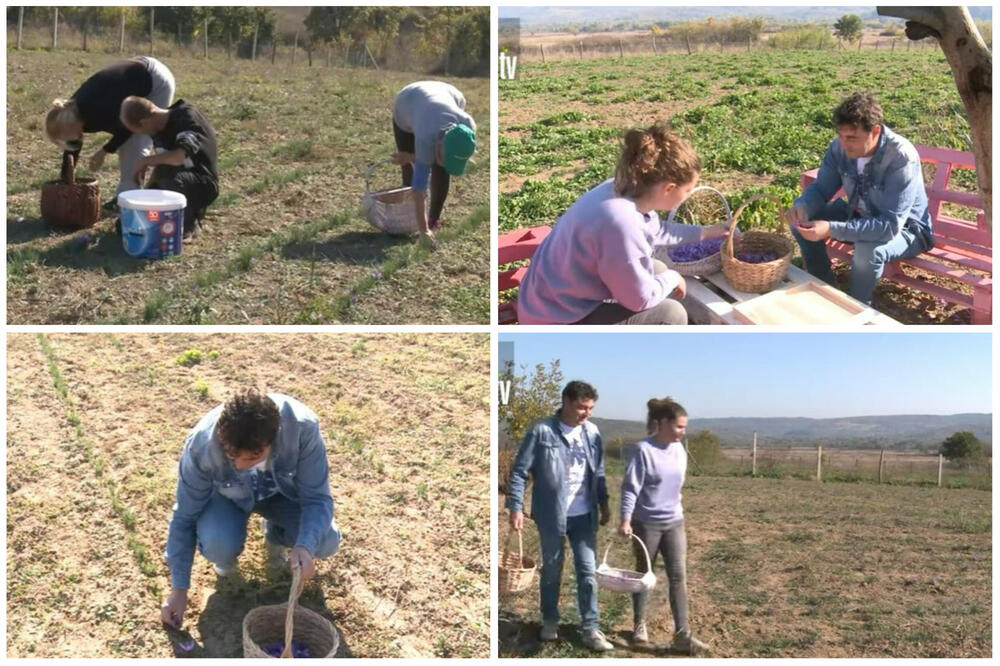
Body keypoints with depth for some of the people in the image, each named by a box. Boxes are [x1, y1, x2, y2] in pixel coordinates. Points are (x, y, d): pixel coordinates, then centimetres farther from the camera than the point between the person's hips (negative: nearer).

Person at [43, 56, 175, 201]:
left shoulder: (99, 110, -33)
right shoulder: (73, 112, -8)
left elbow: (129, 126, -16)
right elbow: (72, 150, 2)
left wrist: (104, 151, -8)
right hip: (141, 83, 8)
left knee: (136, 145, -9)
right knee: (125, 142, 8)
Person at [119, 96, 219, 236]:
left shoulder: (186, 117, -20)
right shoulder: (159, 126, 3)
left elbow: (180, 156, -38)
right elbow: (160, 164, 15)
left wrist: (145, 161, -25)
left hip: (201, 185, -8)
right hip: (177, 184, 8)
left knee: (170, 173, -40)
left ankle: (186, 220, -12)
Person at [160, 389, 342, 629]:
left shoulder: (303, 427, -39)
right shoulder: (201, 445, -36)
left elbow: (318, 499, -28)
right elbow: (184, 518, -21)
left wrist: (304, 547, -47)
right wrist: (179, 588, -16)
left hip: (283, 490, 1)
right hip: (228, 495, -1)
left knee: (326, 542, -22)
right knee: (218, 546, -31)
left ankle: (275, 532, 12)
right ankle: (227, 556, 7)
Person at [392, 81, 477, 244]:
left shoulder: (468, 126, -36)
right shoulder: (426, 138, -46)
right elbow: (420, 184, -45)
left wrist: (412, 157, -16)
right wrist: (423, 229, -47)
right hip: (408, 104, -2)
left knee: (440, 169, -13)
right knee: (409, 166, 0)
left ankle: (435, 219, -2)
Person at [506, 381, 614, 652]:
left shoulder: (592, 433, 1)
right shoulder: (542, 432, -13)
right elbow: (519, 471, -9)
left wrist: (604, 504, 14)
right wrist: (516, 508, -13)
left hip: (584, 515, 3)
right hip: (551, 515, -3)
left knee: (588, 571, 4)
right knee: (551, 570, 12)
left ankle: (590, 629, 13)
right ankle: (550, 620, 31)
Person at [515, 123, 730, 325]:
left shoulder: (625, 190, -4)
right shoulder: (619, 223, -33)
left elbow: (655, 231, 21)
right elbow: (640, 298, -20)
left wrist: (703, 232, 25)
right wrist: (672, 278, -2)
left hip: (562, 301, 10)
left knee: (657, 270, 18)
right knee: (672, 314, -8)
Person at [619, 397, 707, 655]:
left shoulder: (679, 450, 3)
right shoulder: (644, 450, -17)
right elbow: (630, 488, -17)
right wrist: (626, 519, -23)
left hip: (674, 523, 5)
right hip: (646, 524, -5)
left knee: (679, 577, -1)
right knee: (643, 575, 11)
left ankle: (682, 635, 2)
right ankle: (640, 624, 29)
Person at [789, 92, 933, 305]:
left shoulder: (902, 158, -34)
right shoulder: (840, 146, -16)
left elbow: (891, 225, -39)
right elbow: (821, 188, -3)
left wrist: (831, 229, -49)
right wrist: (802, 206, -29)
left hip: (904, 227, -6)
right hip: (859, 214, 6)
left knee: (868, 250, -37)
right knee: (802, 220, -10)